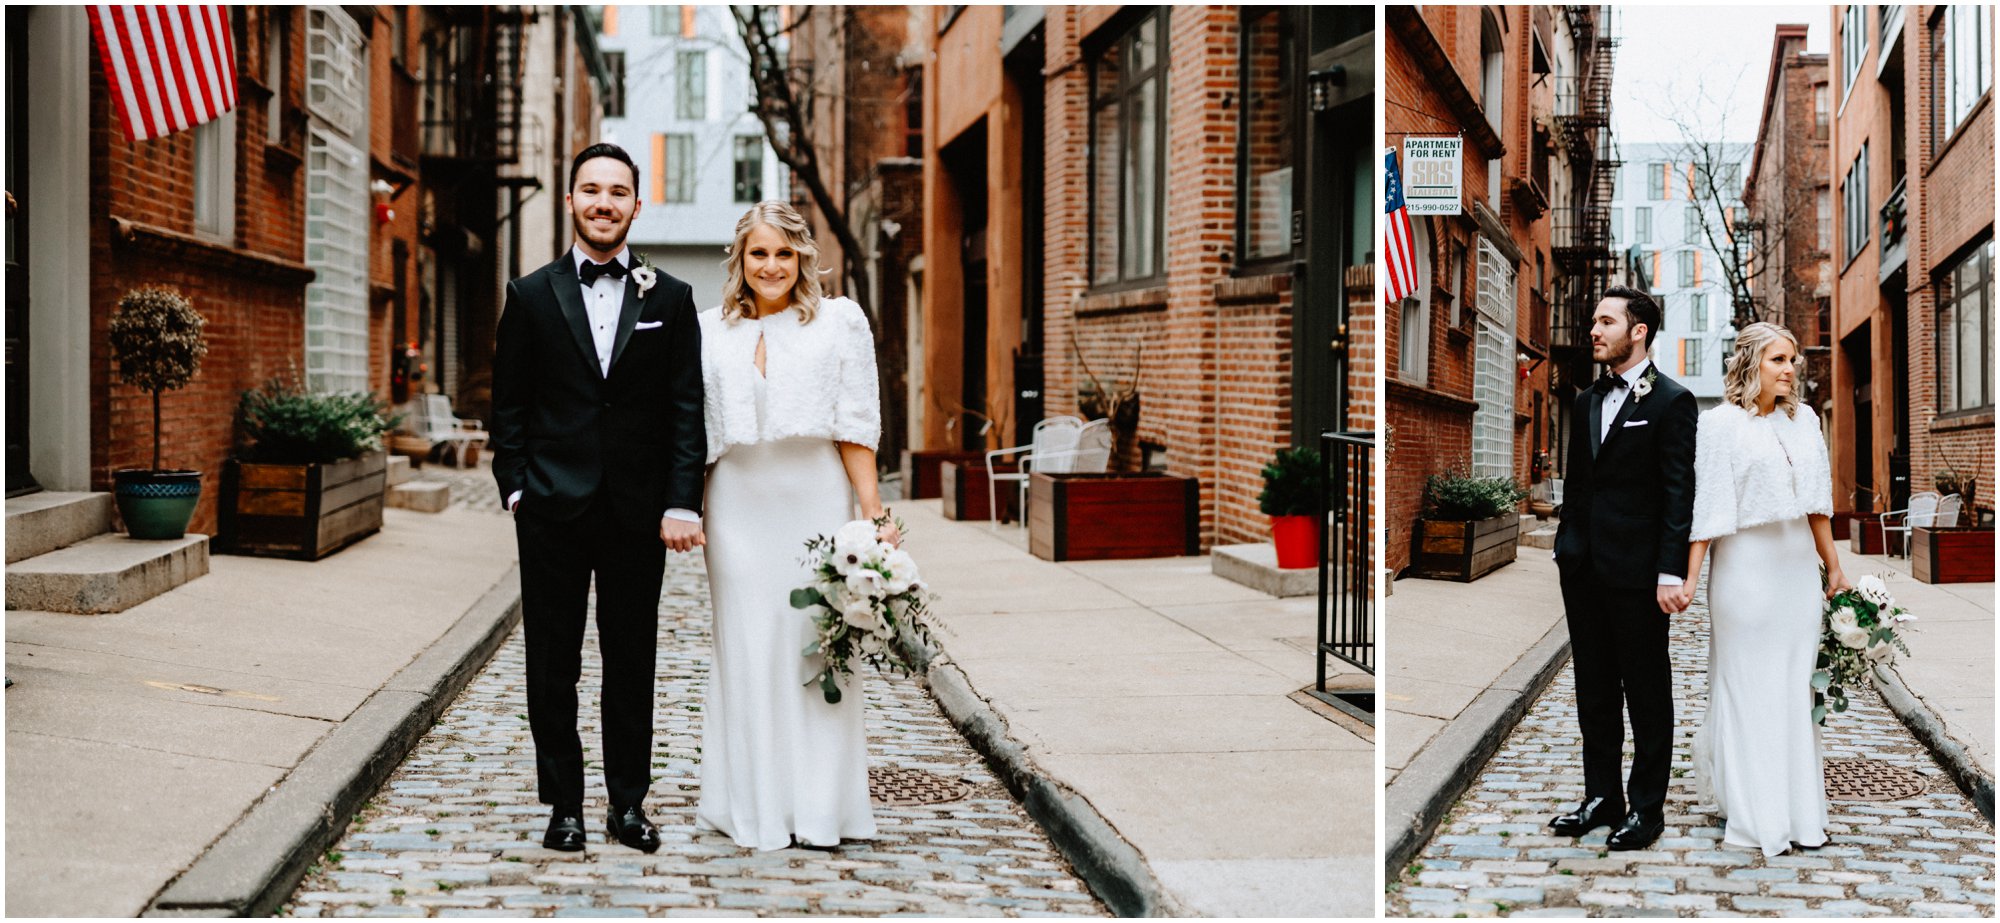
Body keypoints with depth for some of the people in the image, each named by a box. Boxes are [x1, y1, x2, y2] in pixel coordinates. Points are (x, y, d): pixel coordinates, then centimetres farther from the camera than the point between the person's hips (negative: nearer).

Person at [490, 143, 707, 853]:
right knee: (552, 667, 5)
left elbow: (687, 410, 1)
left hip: (637, 514, 0)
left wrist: (681, 503, -7)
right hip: (553, 513, 0)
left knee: (632, 667, 8)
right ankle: (564, 805, 15)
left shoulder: (670, 299, 5)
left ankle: (629, 803, 18)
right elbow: (508, 407, 7)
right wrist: (517, 489, -3)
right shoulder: (531, 296, 5)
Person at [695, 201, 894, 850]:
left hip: (815, 499, -2)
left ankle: (818, 807, 8)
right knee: (747, 646, 4)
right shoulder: (711, 331, 10)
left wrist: (876, 514, -7)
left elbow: (856, 428, -1)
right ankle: (755, 807, 13)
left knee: (817, 642, -1)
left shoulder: (839, 321, 4)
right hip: (739, 504, 2)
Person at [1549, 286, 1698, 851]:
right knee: (1594, 691, 13)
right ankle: (1601, 798, 22)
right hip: (1584, 569, 7)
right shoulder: (1587, 401, 14)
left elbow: (1679, 493, -11)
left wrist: (1671, 572, -17)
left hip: (1637, 571, -7)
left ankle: (1647, 808, 12)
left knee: (1647, 693, 4)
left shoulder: (1670, 402, -7)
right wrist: (1566, 550, 11)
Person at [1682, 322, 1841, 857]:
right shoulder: (1721, 423, -5)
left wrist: (1834, 566, 15)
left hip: (1798, 565, 6)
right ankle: (1753, 816, 6)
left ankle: (1797, 811, 15)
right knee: (1746, 685, 0)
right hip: (1746, 566, -5)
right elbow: (1708, 505, -10)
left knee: (1795, 686, 8)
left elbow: (1817, 501, 15)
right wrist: (1690, 578, -16)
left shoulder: (1803, 421, 11)